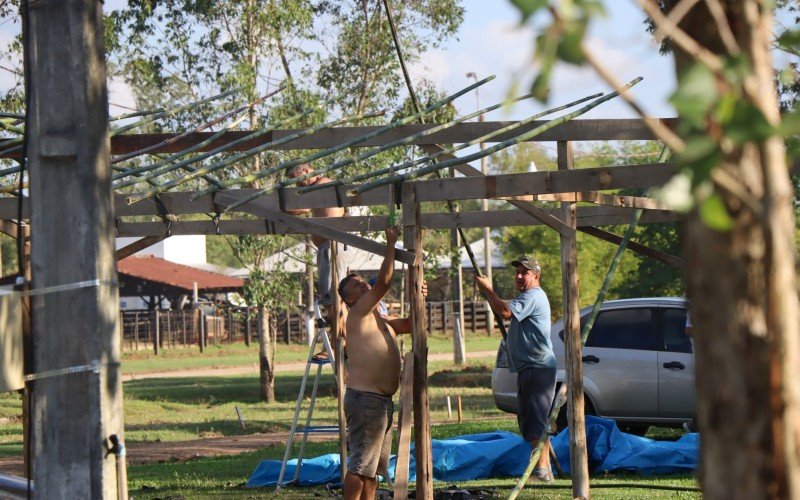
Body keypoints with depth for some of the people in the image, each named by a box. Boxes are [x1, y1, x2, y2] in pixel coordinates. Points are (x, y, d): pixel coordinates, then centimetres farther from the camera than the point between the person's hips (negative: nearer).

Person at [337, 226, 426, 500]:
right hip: (365, 398, -10)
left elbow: (410, 324, 26)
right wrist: (391, 243, -9)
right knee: (360, 464, -12)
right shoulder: (358, 313, -6)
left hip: (382, 400, 10)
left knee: (373, 467, 12)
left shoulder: (381, 321, 21)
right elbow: (384, 282, -15)